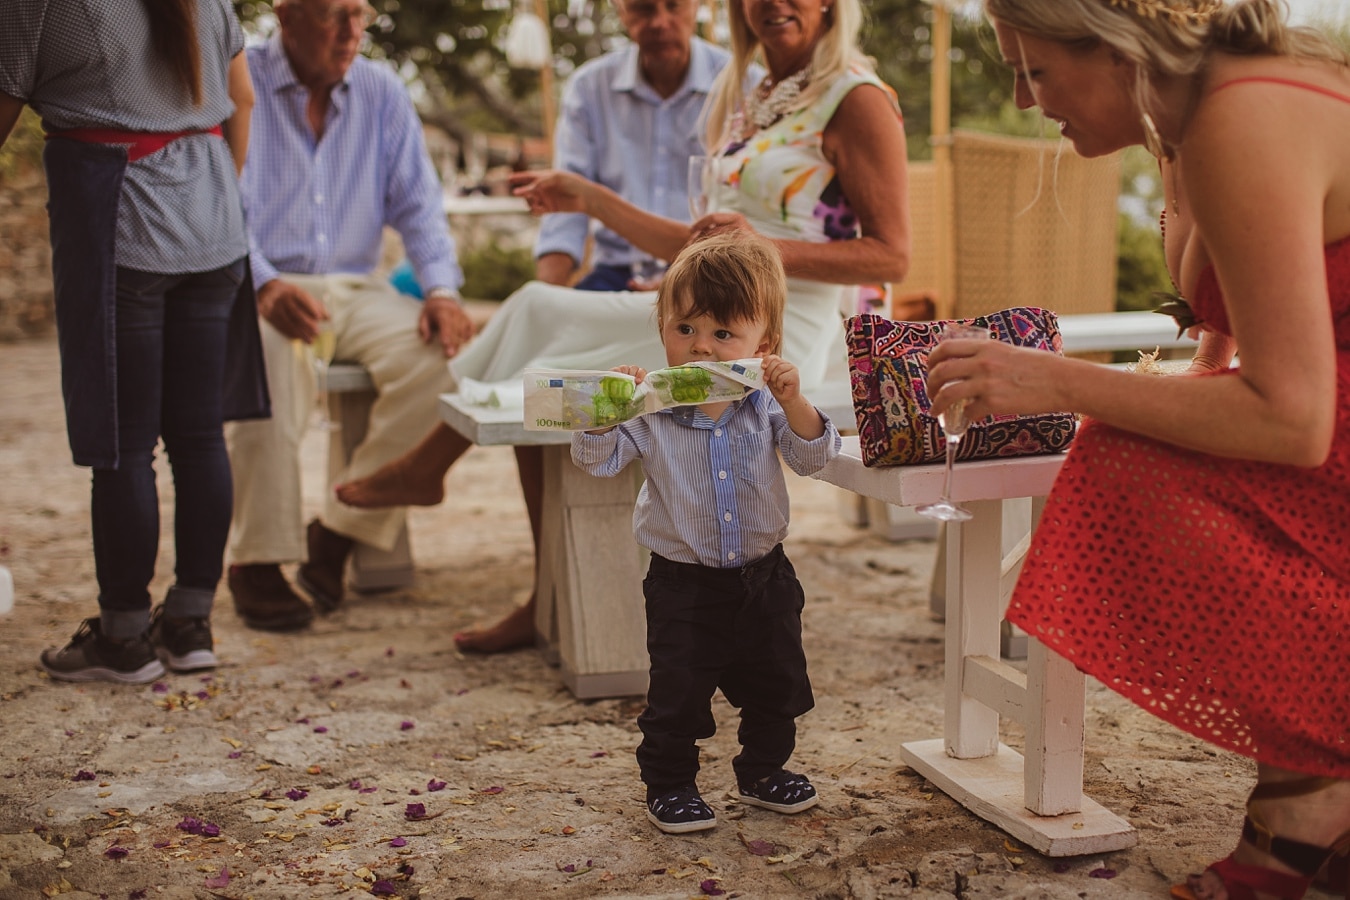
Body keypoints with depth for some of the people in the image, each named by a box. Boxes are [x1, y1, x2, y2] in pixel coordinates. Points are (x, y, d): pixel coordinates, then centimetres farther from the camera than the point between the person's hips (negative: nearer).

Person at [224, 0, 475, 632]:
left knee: (438, 352, -25)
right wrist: (266, 286, -32)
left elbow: (416, 206, 8)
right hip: (251, 288, -4)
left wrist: (442, 288, -12)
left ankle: (339, 532, -14)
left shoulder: (382, 93, 11)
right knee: (267, 350, -38)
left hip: (352, 288, 4)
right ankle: (255, 559, -26)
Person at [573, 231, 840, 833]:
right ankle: (668, 785, 22)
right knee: (677, 693, 2)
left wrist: (793, 402, -29)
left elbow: (814, 457, -13)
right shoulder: (651, 408, -13)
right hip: (683, 581, -3)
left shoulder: (765, 404, -7)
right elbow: (596, 458, -17)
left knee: (776, 686, 17)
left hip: (763, 575, 3)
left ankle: (763, 772, 38)